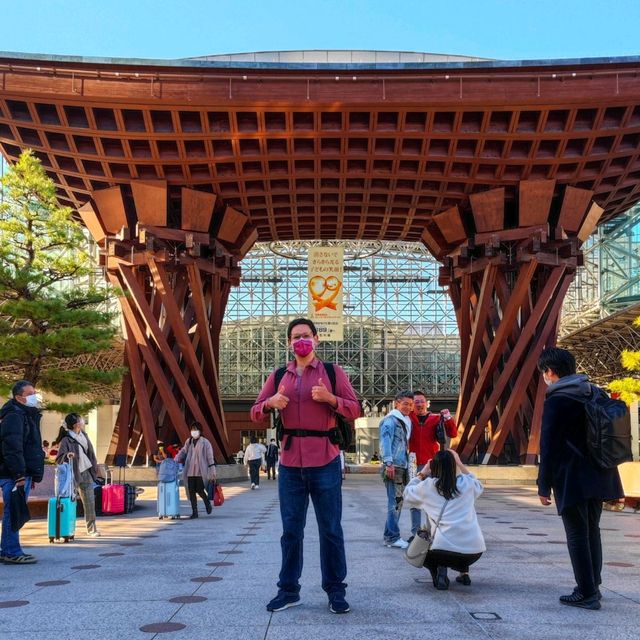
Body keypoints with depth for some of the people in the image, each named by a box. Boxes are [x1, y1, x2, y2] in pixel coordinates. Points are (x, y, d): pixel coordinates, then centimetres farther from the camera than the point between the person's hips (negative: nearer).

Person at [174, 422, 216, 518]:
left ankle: (207, 502, 25)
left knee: (199, 490, -7)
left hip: (201, 471, -4)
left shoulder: (205, 442, -3)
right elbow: (183, 452, 11)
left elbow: (210, 457, -4)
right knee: (191, 492, 3)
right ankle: (194, 512, 12)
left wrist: (212, 470, -8)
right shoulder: (189, 441, 12)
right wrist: (175, 461, -5)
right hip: (190, 471, 5)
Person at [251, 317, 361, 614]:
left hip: (325, 461, -2)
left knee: (330, 529, 3)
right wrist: (270, 403, -10)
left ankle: (335, 591, 13)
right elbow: (255, 413, 12)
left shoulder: (332, 372, 3)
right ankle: (288, 590, 18)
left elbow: (355, 409, 0)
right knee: (291, 530, 9)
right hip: (290, 462, 3)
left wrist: (330, 398, -18)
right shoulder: (278, 376, 11)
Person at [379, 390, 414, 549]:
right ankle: (393, 538, -6)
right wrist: (388, 463, -24)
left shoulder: (406, 422, 20)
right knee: (395, 502, -9)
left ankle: (389, 536, 20)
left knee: (398, 502, 13)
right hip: (393, 467, -9)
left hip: (403, 467, 9)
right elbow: (385, 441, -17)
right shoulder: (390, 420, -7)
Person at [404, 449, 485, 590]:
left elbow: (407, 494, 24)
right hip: (475, 550, 3)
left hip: (443, 549, -3)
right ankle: (464, 574, 21)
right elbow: (478, 486, 34)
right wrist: (460, 464, 34)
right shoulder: (466, 484, 8)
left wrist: (422, 474, 32)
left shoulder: (428, 486, 3)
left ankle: (440, 570, 0)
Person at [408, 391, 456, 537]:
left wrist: (448, 419, -17)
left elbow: (452, 433, -1)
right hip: (414, 465, 0)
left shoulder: (436, 418, 4)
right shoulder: (409, 418, 3)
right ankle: (415, 531, 9)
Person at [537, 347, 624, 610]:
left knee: (577, 535, -1)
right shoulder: (593, 394, 10)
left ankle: (586, 593, 1)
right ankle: (593, 586, 24)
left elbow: (549, 447, -14)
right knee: (592, 530, 16)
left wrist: (544, 486, -11)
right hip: (597, 477, 7)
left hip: (572, 479, -7)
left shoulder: (555, 401, -13)